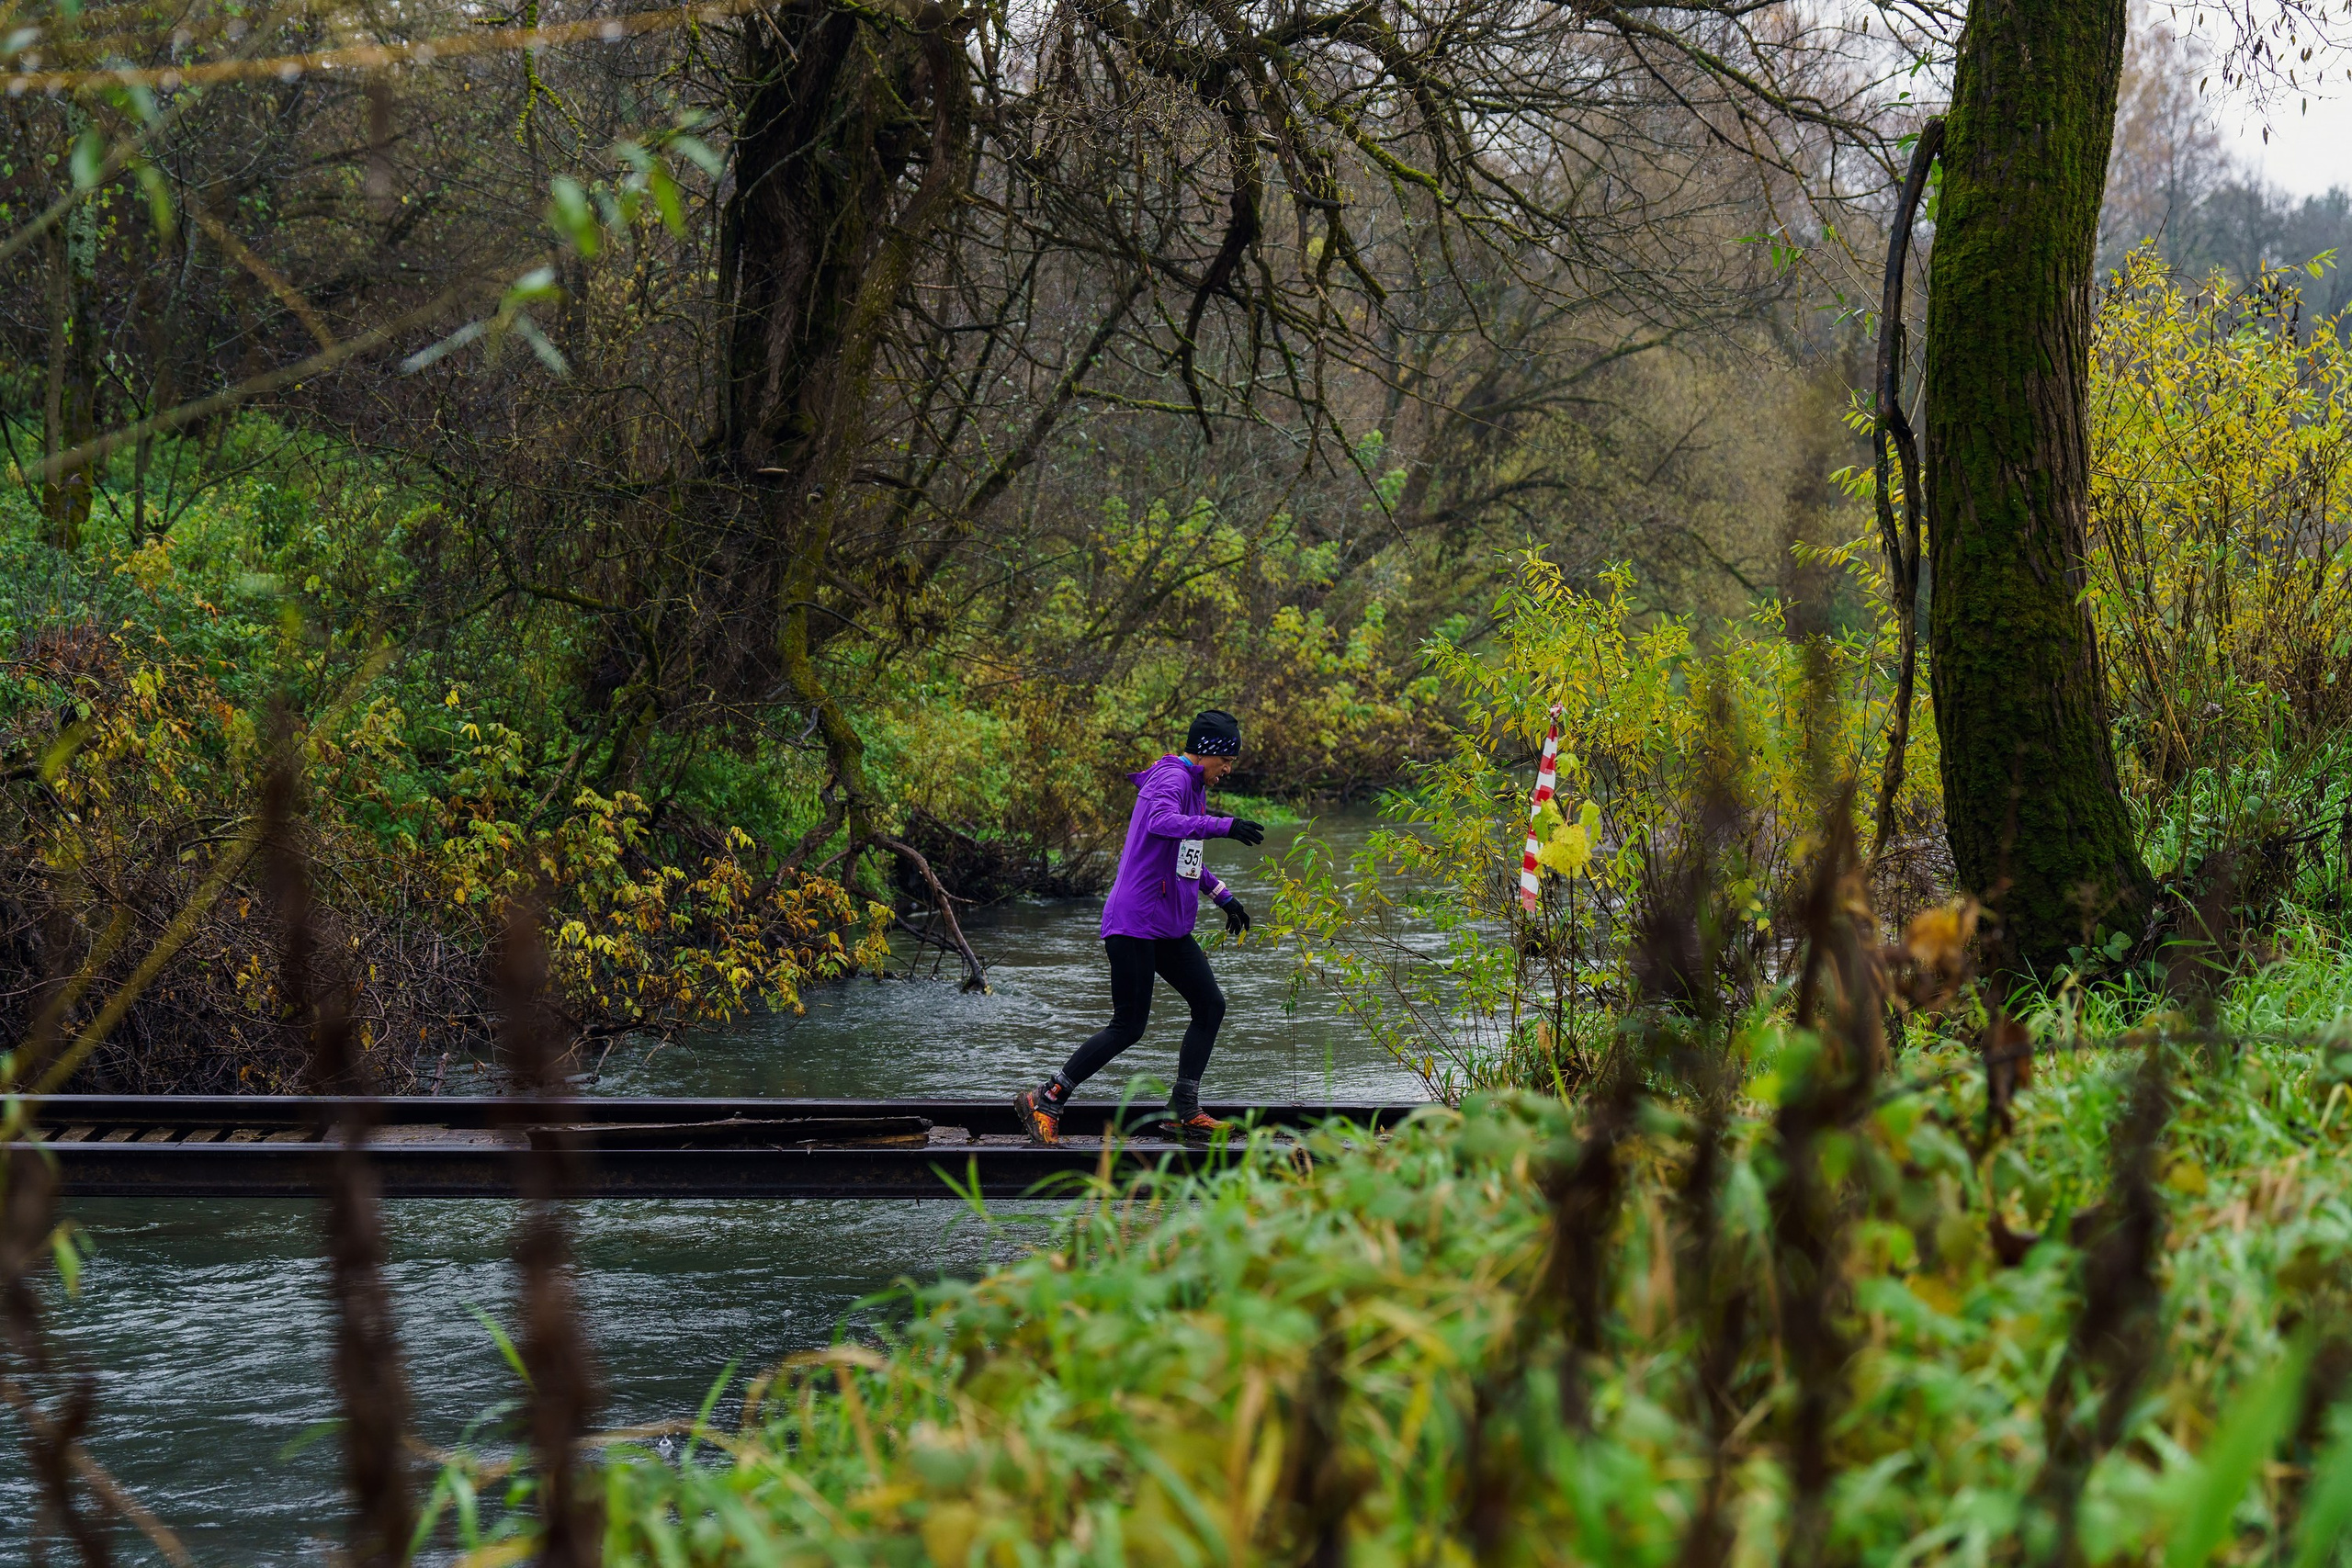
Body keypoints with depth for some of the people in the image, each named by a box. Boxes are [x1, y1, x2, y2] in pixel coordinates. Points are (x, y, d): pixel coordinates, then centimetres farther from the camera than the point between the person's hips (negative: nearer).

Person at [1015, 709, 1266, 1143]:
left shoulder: (1193, 786, 19)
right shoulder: (1171, 779, -13)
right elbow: (1162, 822, -37)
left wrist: (1222, 896, 29)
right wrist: (1223, 826, -43)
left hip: (1171, 927, 10)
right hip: (1135, 923, -10)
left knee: (1210, 1005, 4)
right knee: (1128, 1027, -8)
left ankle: (1184, 1110, 8)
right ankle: (1045, 1100, 0)